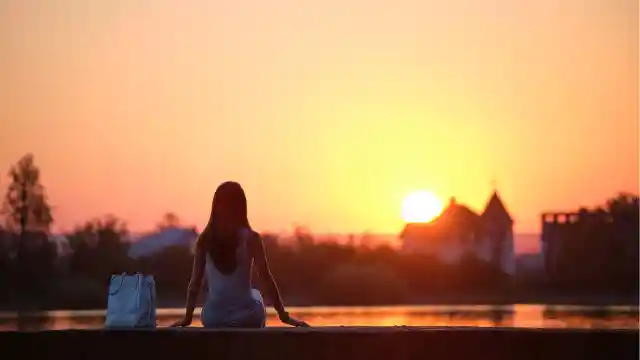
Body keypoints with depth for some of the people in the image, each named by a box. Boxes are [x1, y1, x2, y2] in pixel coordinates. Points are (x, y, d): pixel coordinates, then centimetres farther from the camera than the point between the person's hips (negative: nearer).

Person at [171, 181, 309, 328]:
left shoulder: (205, 239, -2)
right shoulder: (250, 238, -8)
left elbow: (195, 282, 0)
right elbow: (267, 279, -8)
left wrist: (187, 318, 9)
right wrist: (284, 316, -2)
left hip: (213, 318, 1)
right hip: (246, 317, -1)